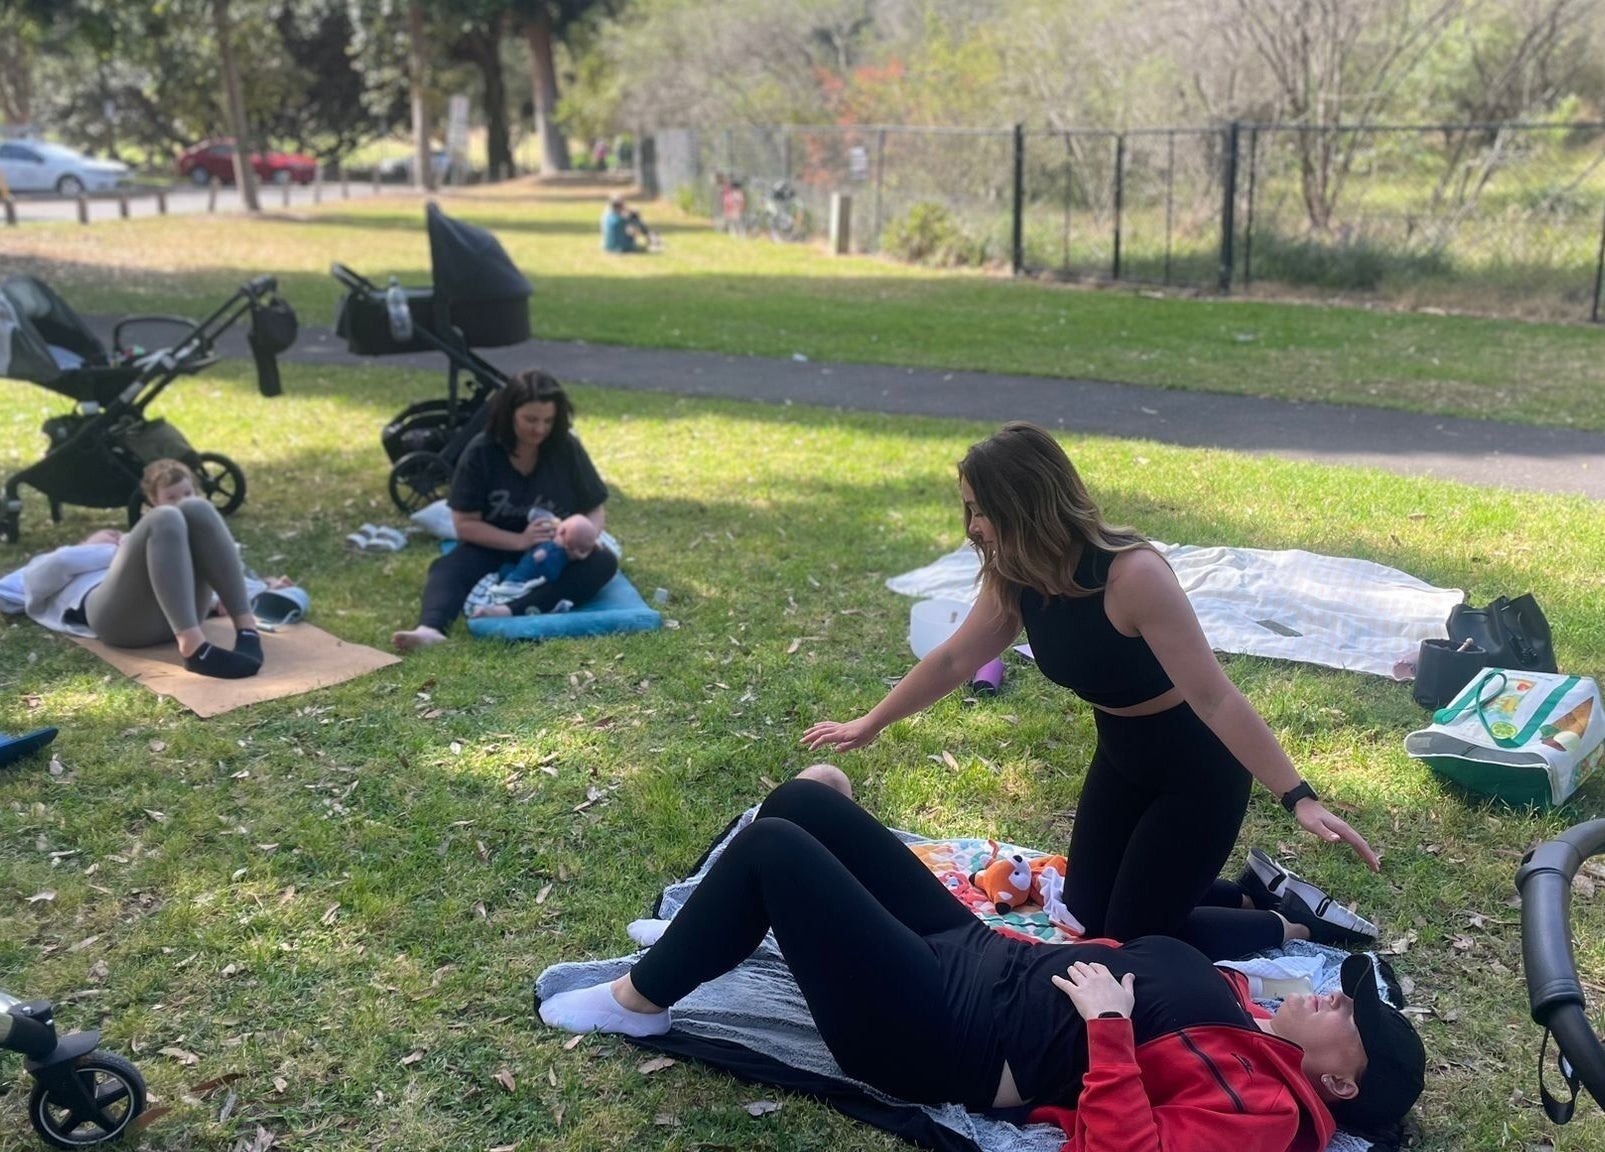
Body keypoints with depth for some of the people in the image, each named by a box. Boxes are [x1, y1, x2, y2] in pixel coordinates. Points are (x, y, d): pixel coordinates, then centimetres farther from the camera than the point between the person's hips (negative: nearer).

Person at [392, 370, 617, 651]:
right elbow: (465, 524, -12)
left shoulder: (567, 448, -9)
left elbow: (595, 513, -3)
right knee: (448, 567, -28)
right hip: (496, 550, 0)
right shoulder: (481, 452, -11)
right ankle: (430, 629, -60)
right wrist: (520, 542, -25)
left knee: (603, 562, -30)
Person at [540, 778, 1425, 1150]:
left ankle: (638, 1000, 3)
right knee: (802, 803, 5)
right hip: (977, 956, 9)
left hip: (944, 1037, -9)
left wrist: (1109, 1025, -27)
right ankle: (698, 940, 28)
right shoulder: (1247, 1024, 12)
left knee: (772, 847, -20)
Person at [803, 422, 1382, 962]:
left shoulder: (1132, 574, -33)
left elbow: (1214, 698, -34)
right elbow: (953, 659, 6)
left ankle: (1293, 921, 18)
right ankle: (1253, 893, 30)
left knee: (1136, 942, -2)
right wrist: (869, 725, 16)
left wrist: (1299, 798, -37)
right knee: (1088, 916, 15)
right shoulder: (1015, 580, -10)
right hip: (1122, 759, 8)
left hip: (1198, 766, -8)